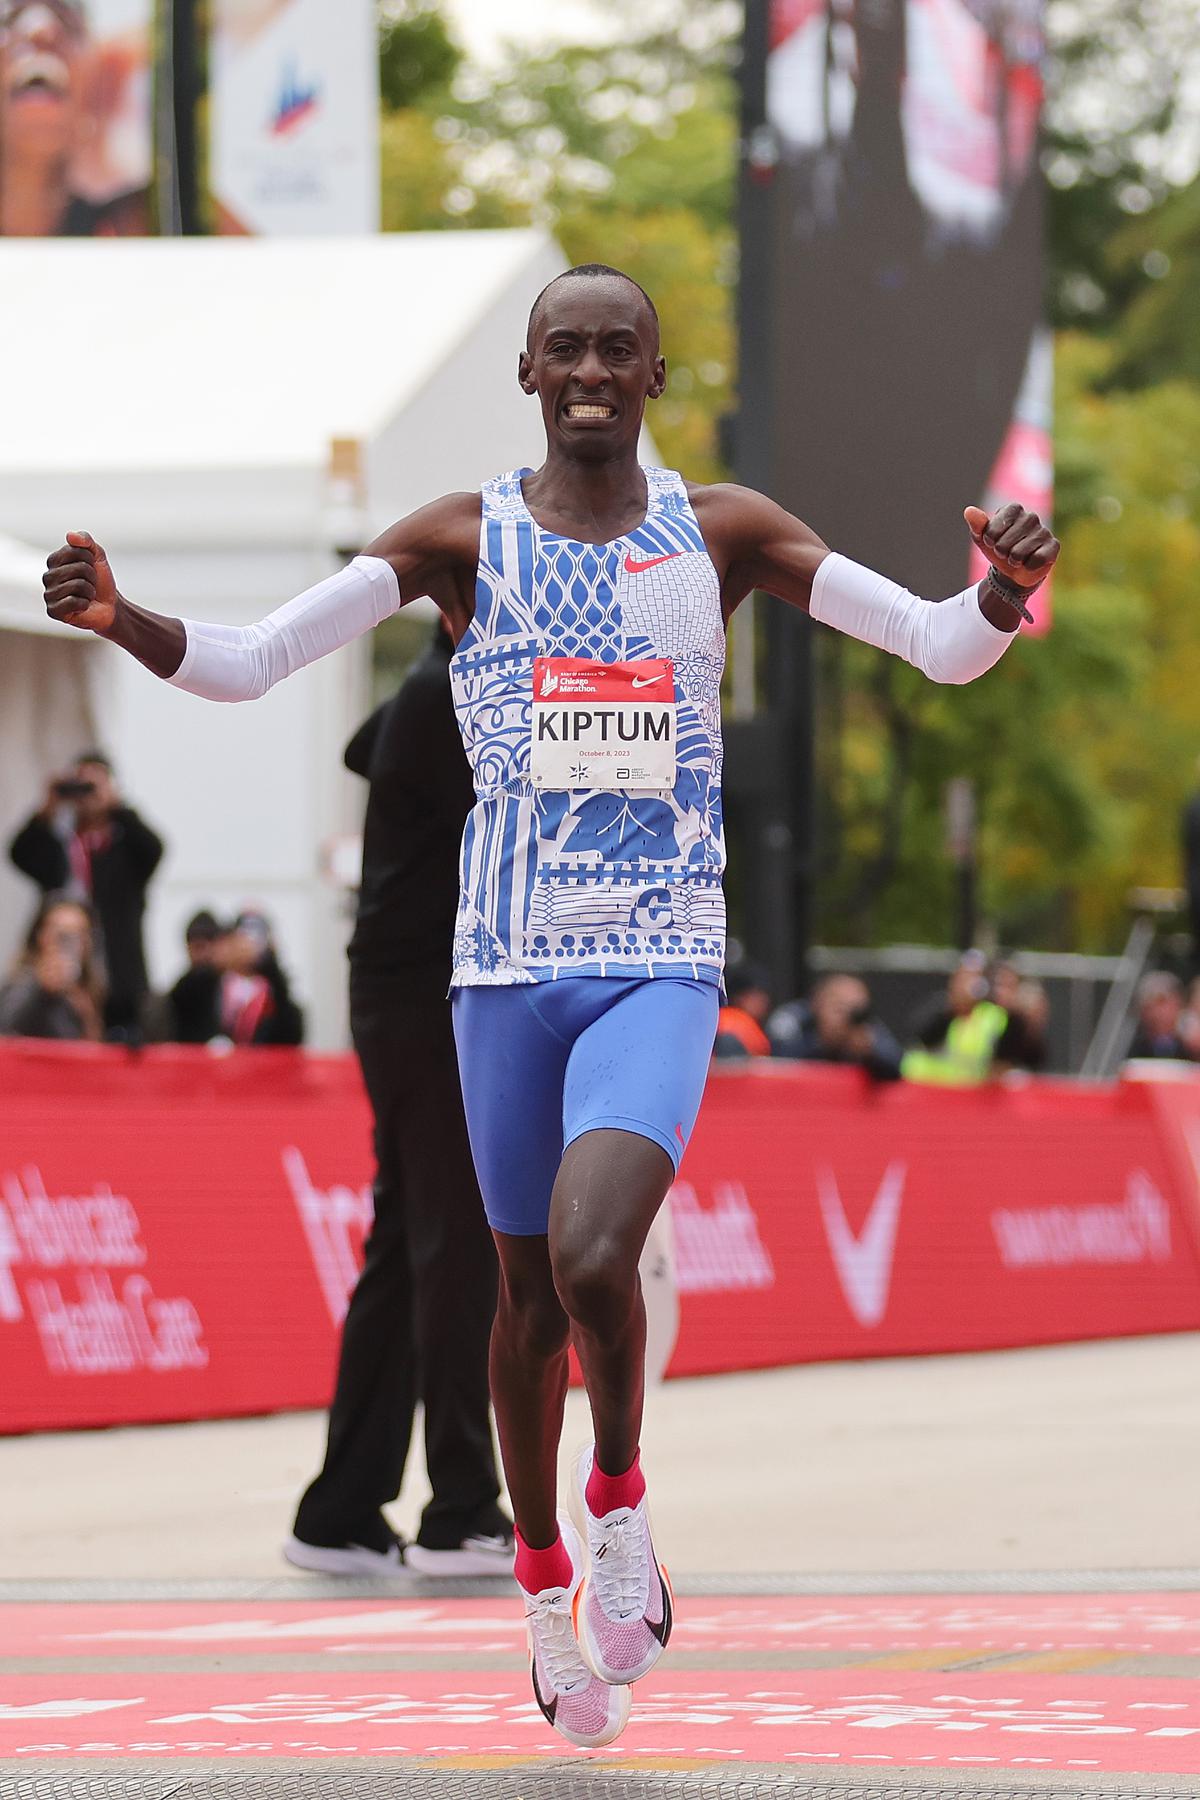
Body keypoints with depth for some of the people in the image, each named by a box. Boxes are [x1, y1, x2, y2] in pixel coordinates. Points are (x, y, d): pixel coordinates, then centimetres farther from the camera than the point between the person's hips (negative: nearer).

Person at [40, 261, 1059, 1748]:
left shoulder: (722, 532, 3)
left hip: (661, 968, -2)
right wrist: (121, 622, -21)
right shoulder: (459, 541, 2)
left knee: (593, 1256, -24)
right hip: (508, 965, 2)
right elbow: (240, 663, -1)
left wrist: (1001, 597, -24)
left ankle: (618, 1502, 2)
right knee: (529, 1289, 11)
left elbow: (943, 648, -1)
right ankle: (545, 1577, 32)